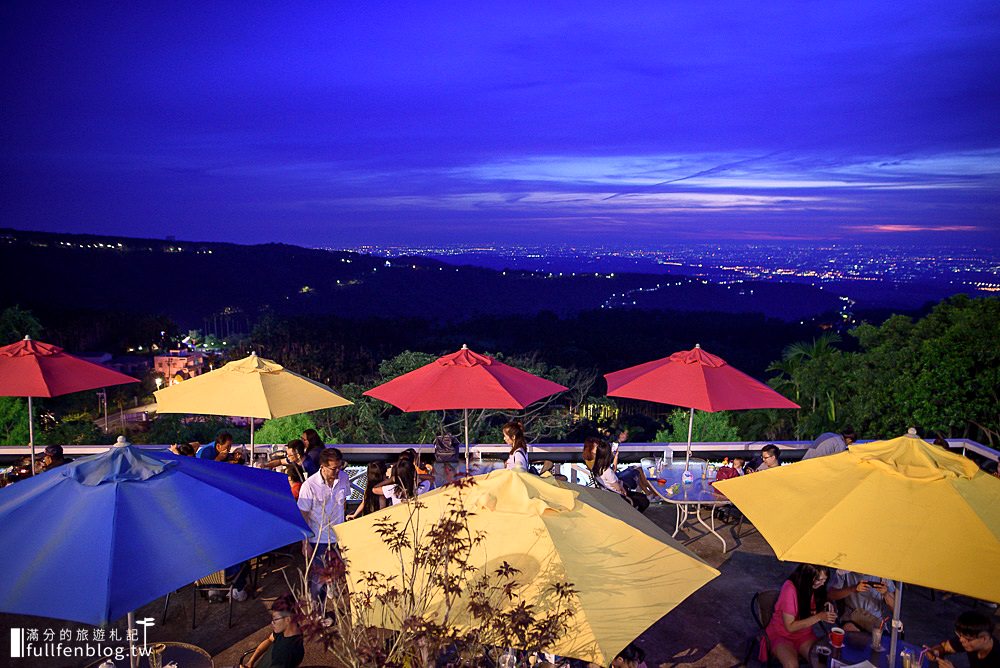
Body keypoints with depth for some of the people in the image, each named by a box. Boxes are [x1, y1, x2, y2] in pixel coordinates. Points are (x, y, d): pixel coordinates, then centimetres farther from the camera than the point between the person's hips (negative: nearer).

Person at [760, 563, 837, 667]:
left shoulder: (816, 587, -8)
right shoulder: (790, 588, -25)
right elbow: (790, 626, -21)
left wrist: (826, 609, -12)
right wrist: (819, 617, -26)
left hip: (804, 635, 6)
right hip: (781, 635, -5)